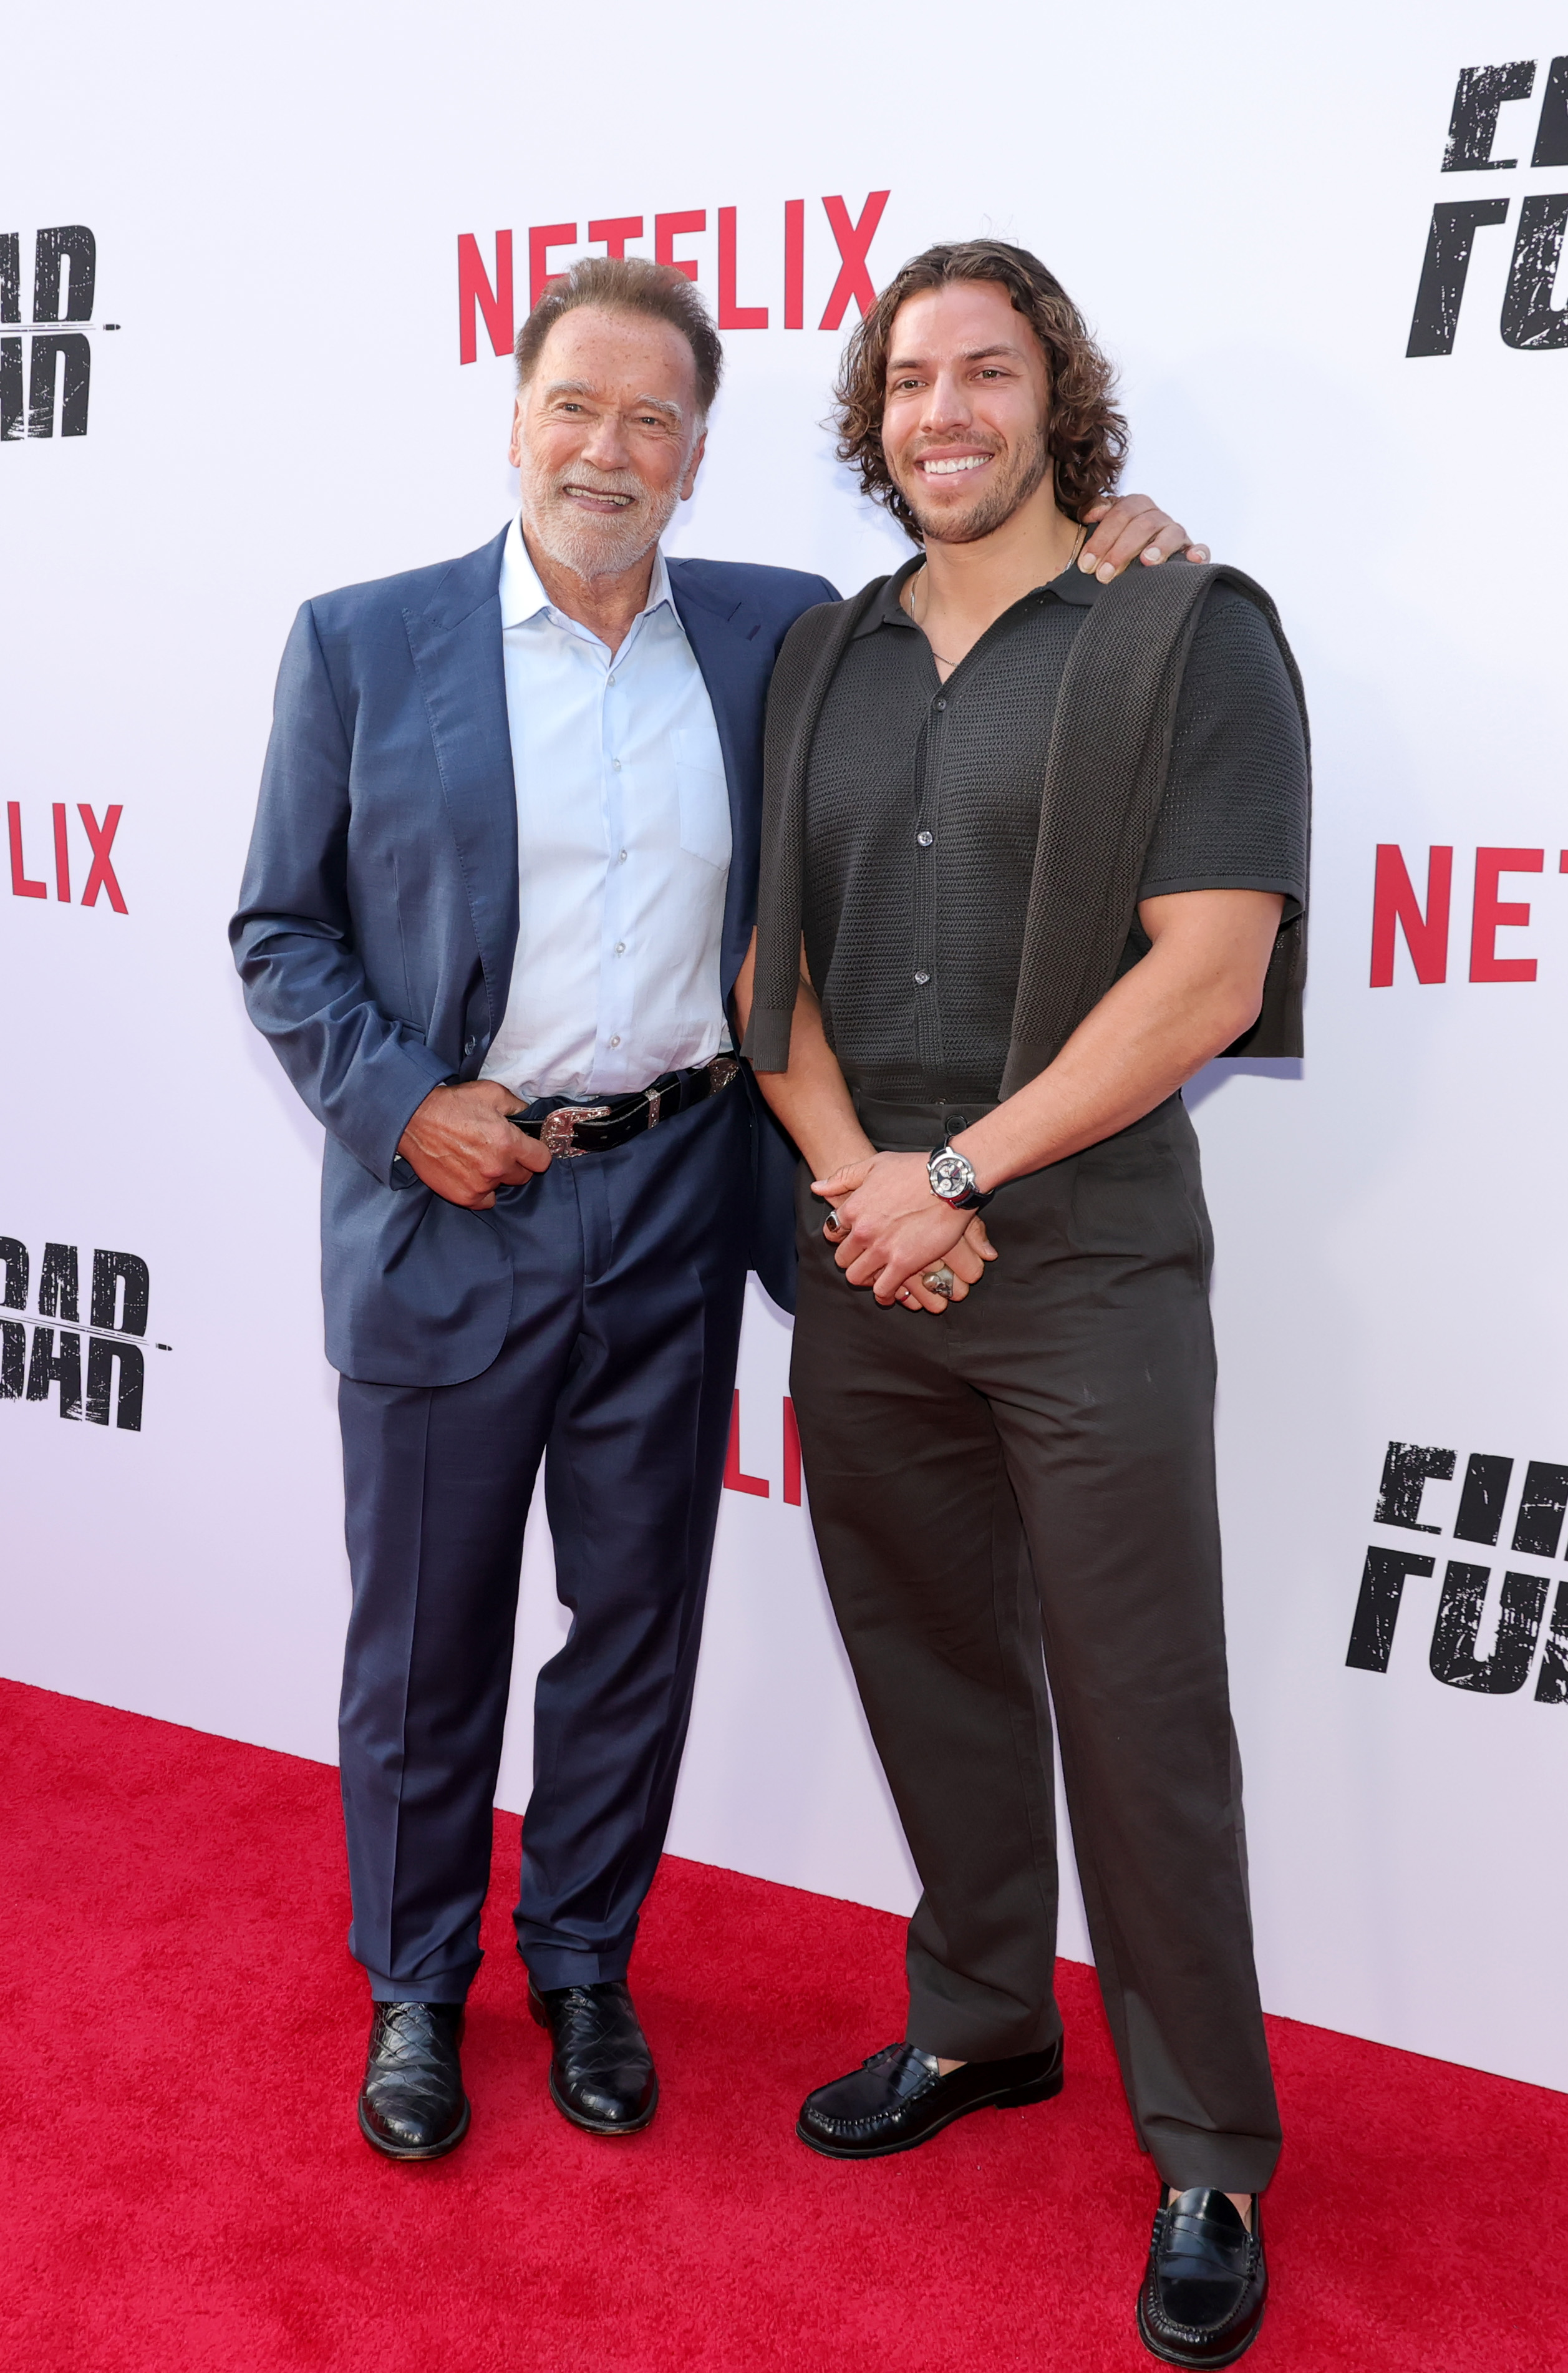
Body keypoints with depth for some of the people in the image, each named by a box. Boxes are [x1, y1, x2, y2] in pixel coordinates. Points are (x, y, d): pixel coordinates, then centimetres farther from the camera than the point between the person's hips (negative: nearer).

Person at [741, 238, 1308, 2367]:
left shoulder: (1190, 635, -4)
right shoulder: (821, 660, 12)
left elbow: (1207, 983, -12)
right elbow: (774, 955, 9)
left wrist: (955, 1176, -13)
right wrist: (850, 1174, -8)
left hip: (1089, 1275, -5)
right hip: (860, 1266, 5)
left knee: (1139, 1719, 4)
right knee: (931, 1672, 17)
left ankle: (1209, 2159, 23)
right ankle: (983, 2024, 39)